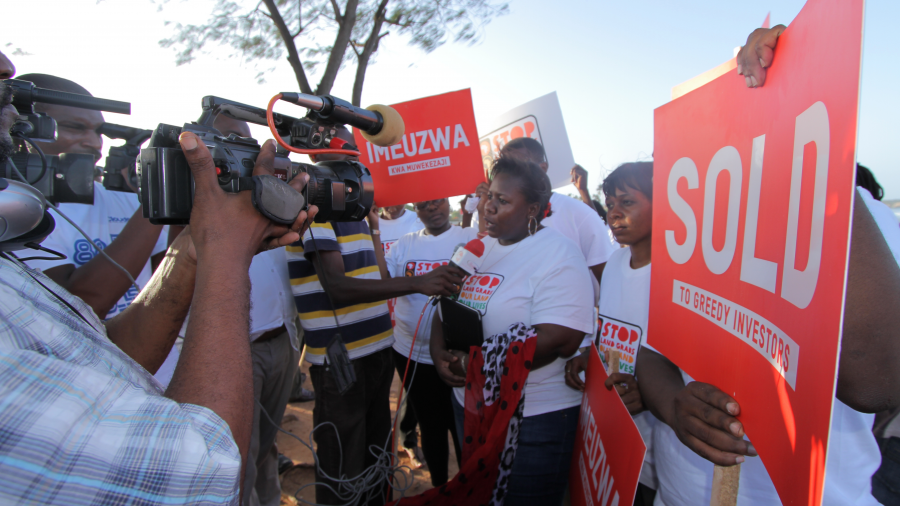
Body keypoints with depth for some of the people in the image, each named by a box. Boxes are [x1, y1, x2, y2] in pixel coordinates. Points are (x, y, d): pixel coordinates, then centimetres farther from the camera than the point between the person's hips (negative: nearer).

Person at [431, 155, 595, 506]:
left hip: (534, 416, -7)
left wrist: (472, 362, -24)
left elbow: (559, 340, -27)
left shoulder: (558, 256, -17)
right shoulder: (479, 249, 7)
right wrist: (439, 352, -9)